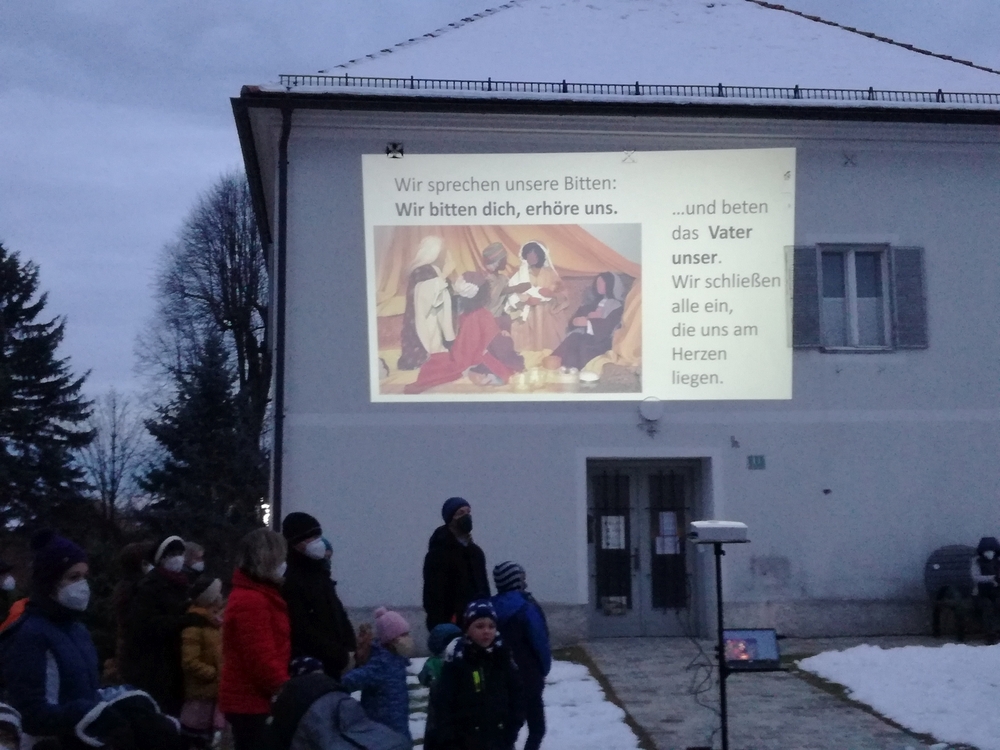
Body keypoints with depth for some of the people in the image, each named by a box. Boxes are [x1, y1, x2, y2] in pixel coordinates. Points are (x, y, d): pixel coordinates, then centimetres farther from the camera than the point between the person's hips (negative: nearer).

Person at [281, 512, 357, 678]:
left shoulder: (322, 576, 15)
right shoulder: (291, 583, -12)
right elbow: (303, 632, -17)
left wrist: (351, 650, 1)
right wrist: (342, 655, -14)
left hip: (333, 666, 8)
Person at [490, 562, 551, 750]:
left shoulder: (493, 606, 3)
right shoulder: (526, 607, -14)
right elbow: (540, 641, -14)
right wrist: (544, 669, 2)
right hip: (528, 677, -6)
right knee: (536, 727, 6)